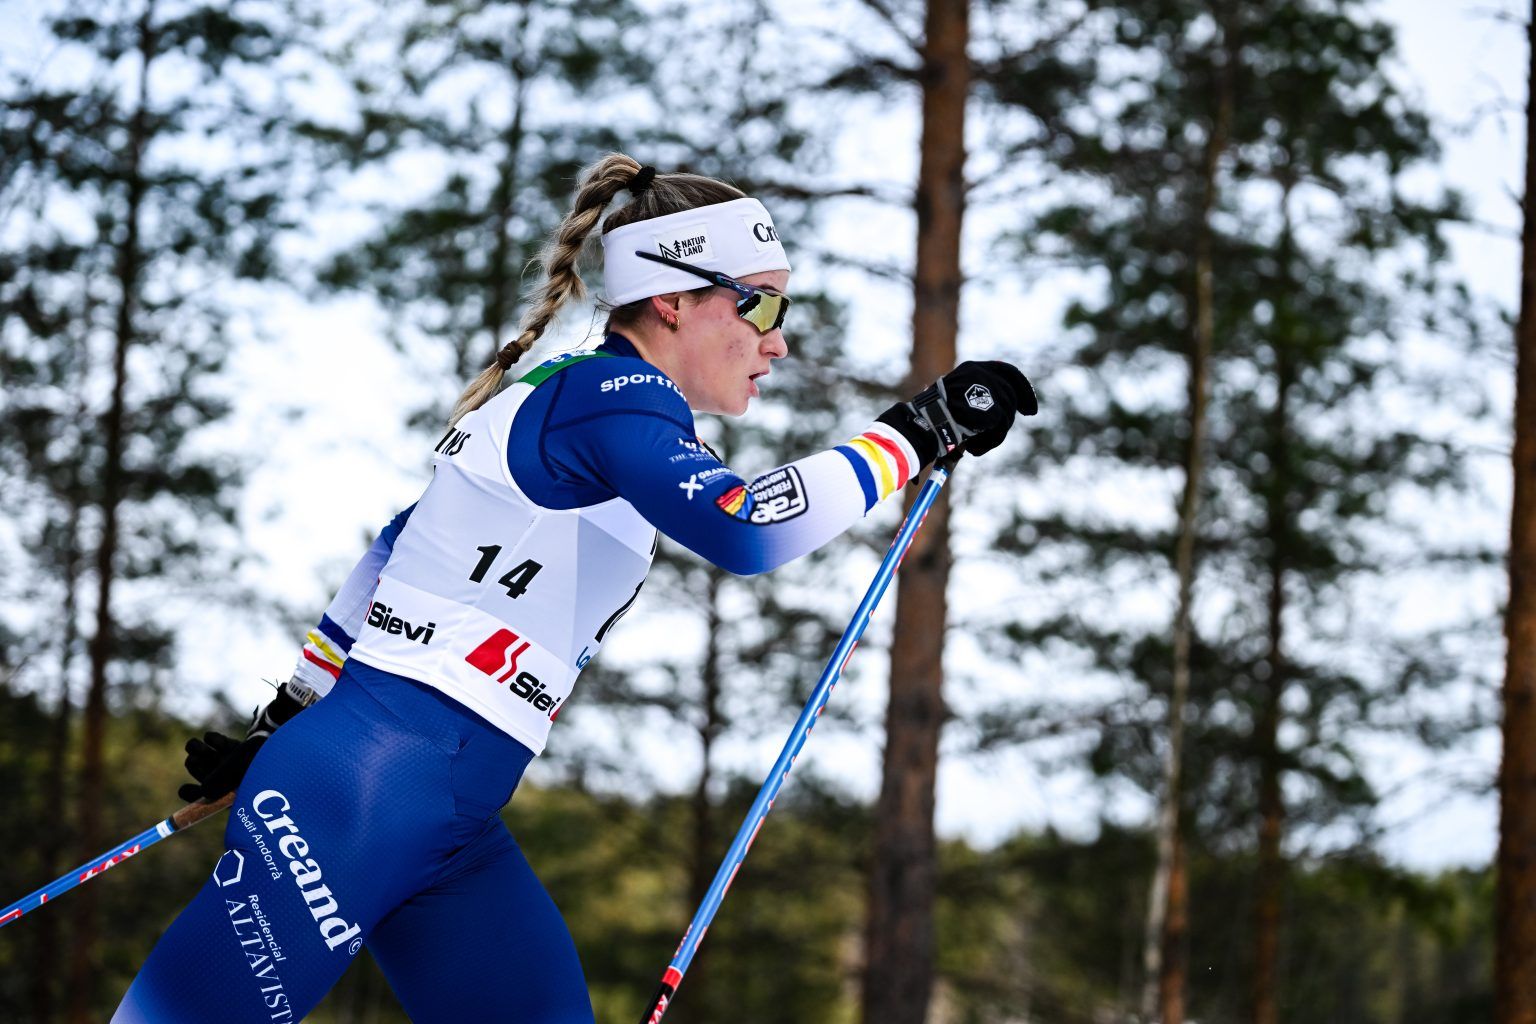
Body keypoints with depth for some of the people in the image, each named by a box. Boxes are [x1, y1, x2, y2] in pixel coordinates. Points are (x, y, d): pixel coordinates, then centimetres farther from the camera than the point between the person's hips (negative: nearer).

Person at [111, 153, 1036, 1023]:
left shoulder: (560, 404, 19)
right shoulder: (608, 393, -9)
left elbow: (394, 553, 25)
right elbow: (744, 529, -28)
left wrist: (286, 720, 29)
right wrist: (916, 431, -19)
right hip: (365, 786, -10)